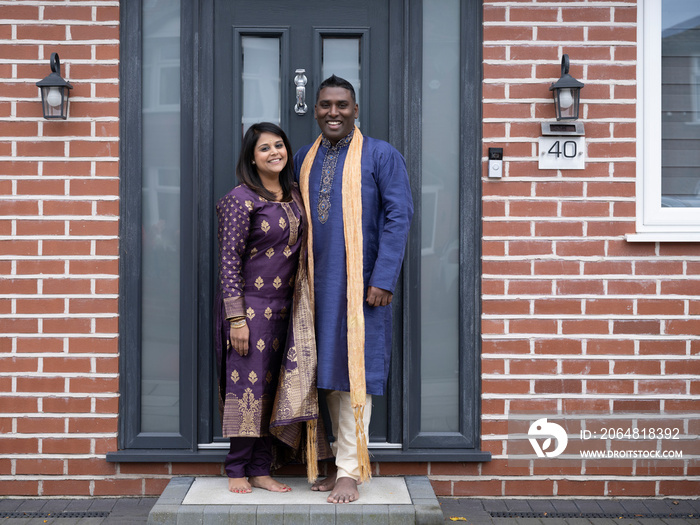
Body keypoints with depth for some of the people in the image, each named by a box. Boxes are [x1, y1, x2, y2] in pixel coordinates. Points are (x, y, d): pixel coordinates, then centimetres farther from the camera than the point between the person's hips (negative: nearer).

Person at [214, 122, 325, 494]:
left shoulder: (294, 195, 10)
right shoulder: (241, 199, -9)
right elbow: (229, 260, -12)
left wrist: (299, 304, 11)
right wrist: (236, 317, -16)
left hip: (284, 306, 6)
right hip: (250, 304, -6)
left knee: (274, 386, 8)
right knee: (247, 384, -2)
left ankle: (261, 469, 17)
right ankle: (237, 470, 11)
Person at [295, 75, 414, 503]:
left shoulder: (381, 155, -2)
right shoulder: (304, 160, 13)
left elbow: (399, 217, -7)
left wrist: (383, 279, -15)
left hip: (359, 283, -5)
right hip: (318, 284, 5)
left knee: (353, 374, -3)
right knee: (329, 374, 9)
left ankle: (350, 471, 5)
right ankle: (346, 459, 21)